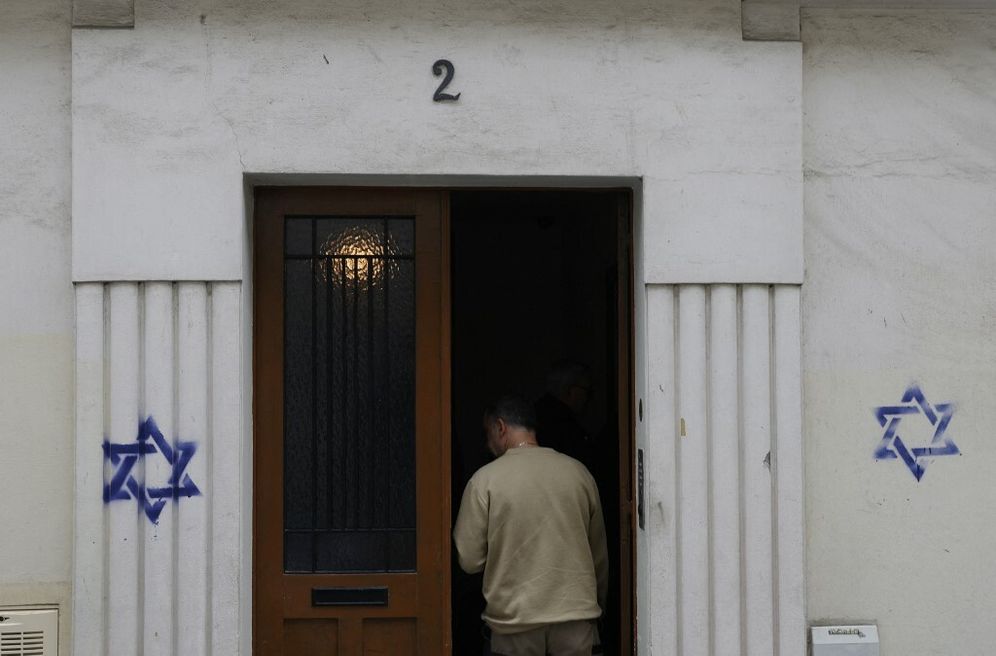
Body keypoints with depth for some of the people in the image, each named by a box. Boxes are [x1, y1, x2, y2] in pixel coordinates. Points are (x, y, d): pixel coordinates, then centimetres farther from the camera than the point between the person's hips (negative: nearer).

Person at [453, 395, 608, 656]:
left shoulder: (485, 479, -6)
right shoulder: (578, 472, 3)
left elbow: (469, 559, -5)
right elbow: (599, 553, 11)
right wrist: (597, 602, 25)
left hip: (515, 617, -2)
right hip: (575, 613, 2)